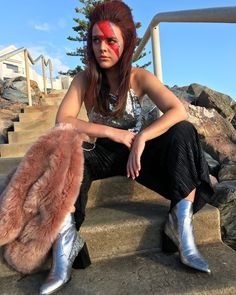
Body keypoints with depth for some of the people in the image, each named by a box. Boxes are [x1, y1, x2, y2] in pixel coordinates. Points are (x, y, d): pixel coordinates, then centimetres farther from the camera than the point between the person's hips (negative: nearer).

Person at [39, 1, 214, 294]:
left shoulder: (140, 77, -8)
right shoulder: (85, 79, -5)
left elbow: (179, 111, -21)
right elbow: (62, 120, -17)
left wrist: (141, 138, -34)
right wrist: (112, 132, -24)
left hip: (138, 150, 1)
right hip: (103, 153, 0)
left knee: (182, 132, -24)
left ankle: (182, 226, -25)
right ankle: (65, 242, -29)